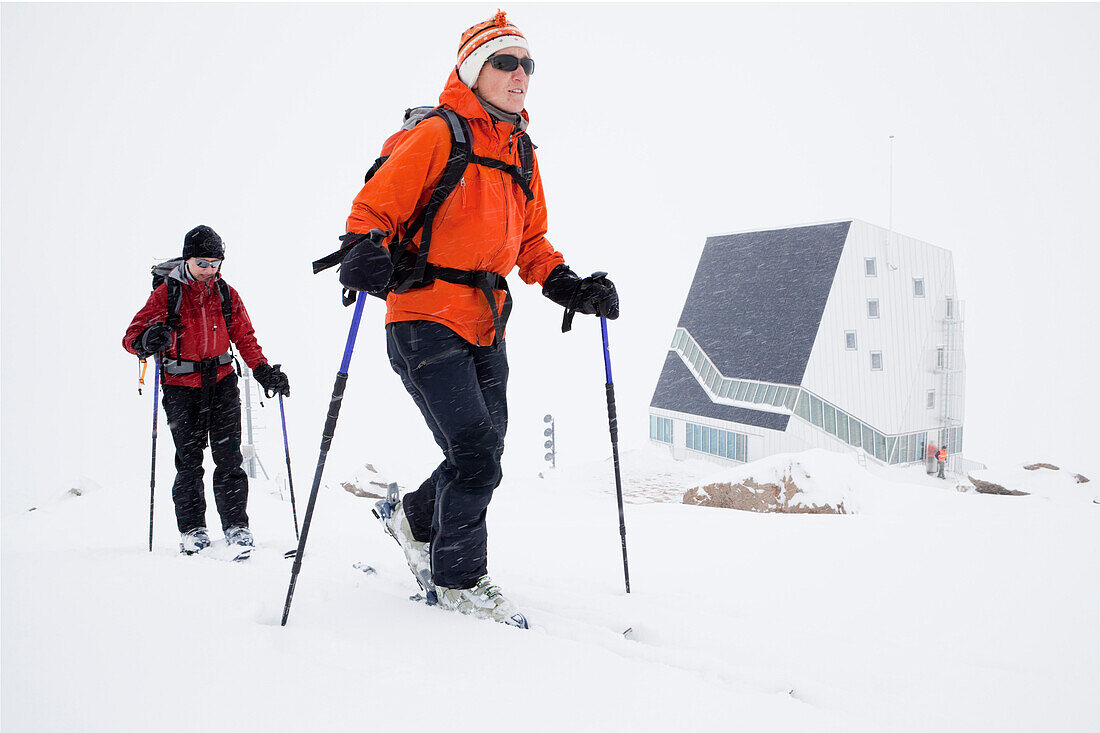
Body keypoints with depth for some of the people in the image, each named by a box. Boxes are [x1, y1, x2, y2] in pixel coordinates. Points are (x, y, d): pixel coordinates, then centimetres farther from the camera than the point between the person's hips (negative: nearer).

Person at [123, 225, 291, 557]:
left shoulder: (227, 295, 6)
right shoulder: (166, 293, -3)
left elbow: (244, 337, 12)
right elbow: (132, 336, -6)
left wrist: (263, 370, -3)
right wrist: (147, 340, -30)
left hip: (222, 382, 2)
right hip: (182, 385, -2)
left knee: (228, 458, -5)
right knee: (189, 461, 0)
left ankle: (236, 527, 0)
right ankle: (192, 530, 12)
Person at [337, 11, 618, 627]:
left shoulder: (521, 154, 15)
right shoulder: (437, 137, -8)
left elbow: (530, 239, 21)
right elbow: (376, 207, -10)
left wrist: (567, 285, 6)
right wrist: (366, 253, -30)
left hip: (486, 327, 8)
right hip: (427, 318, -8)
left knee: (484, 457, 11)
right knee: (476, 453, -12)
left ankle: (414, 520, 39)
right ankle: (458, 579, 8)